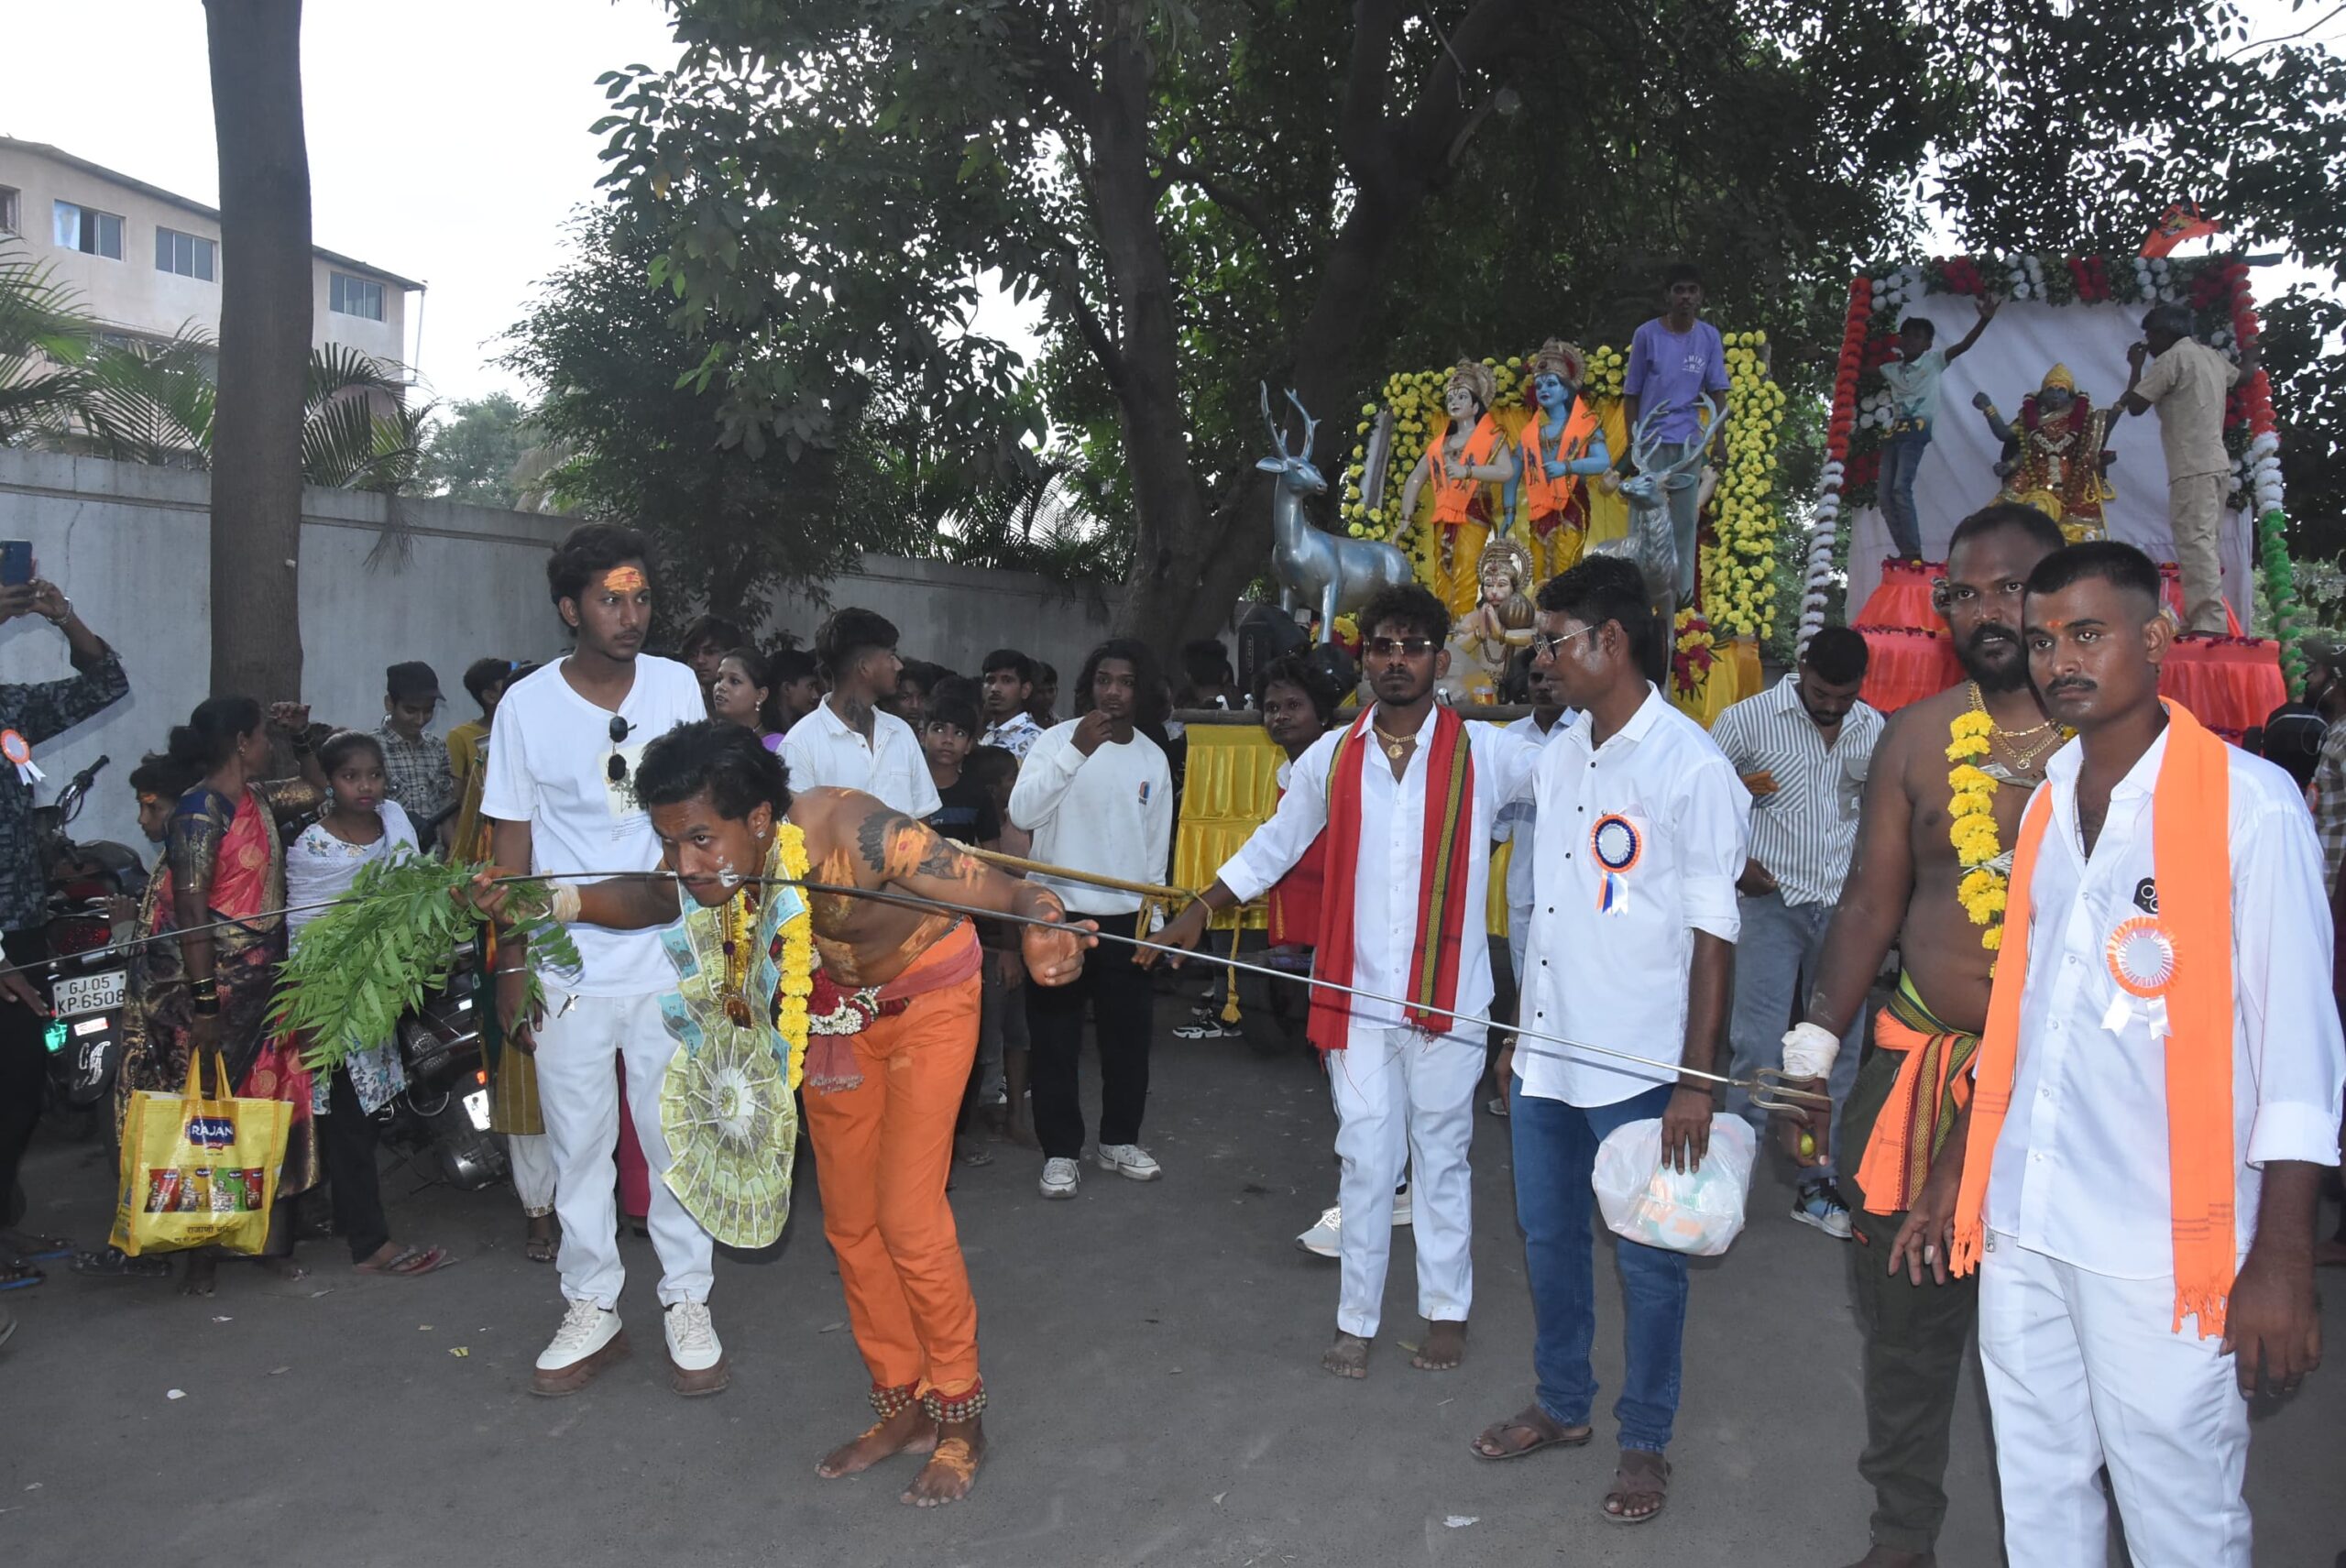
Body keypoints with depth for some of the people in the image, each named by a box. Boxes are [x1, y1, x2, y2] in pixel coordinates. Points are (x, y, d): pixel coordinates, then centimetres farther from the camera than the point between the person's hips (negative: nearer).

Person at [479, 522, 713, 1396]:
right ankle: (591, 1312, 23)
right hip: (567, 966, 0)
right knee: (577, 1143, 9)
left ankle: (688, 1306, 19)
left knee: (676, 1136, 6)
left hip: (667, 959, 1)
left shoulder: (678, 687, 1)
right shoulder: (527, 706, -3)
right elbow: (513, 850, 1)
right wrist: (511, 971, -2)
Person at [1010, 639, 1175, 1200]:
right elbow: (1022, 812, -21)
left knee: (1128, 1035, 11)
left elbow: (1157, 846, 12)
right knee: (1055, 1040, 4)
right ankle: (1060, 1150, 17)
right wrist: (1077, 750, -26)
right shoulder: (1058, 739, -7)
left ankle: (1120, 1141, 28)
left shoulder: (1153, 759, 5)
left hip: (1125, 917, 3)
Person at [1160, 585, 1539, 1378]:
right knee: (1364, 1159, 9)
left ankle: (1447, 1311, 29)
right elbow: (1271, 845, 12)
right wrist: (1200, 911, 7)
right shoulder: (1331, 757, 3)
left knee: (1441, 1156, 12)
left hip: (1448, 994, -1)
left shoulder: (1485, 753, -4)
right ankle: (1355, 1321, 22)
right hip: (1357, 993, 2)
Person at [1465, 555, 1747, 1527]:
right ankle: (1562, 1404, 37)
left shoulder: (1691, 766, -12)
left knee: (1647, 1260, 8)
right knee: (1547, 1239, 18)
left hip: (1640, 1067, -7)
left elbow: (1712, 933, -12)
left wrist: (1695, 1081, -14)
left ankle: (1646, 1441, 26)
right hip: (1546, 1057, 7)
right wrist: (1519, 1034, 16)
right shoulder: (1556, 757, 8)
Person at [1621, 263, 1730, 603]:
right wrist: (1632, 444, -3)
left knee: (1685, 517, 3)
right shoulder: (1647, 334, -1)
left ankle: (1683, 589, 10)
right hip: (1651, 439, -2)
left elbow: (1717, 393, 8)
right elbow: (1631, 395, 2)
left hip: (1689, 441, 2)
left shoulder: (1709, 337, 5)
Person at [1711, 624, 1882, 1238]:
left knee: (1838, 1049, 9)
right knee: (1759, 1048, -6)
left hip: (1844, 905, 4)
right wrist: (1734, 863, -11)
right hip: (1772, 900, -4)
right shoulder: (1748, 719, -9)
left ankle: (1816, 1184, 22)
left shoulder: (1874, 728, 4)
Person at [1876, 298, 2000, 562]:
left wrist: (1984, 320, -22)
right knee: (1886, 494, -1)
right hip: (1894, 431, 6)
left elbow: (1963, 345, -8)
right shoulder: (1891, 369, 20)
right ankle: (1905, 551, 4)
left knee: (1901, 487, -21)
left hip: (1917, 430, -6)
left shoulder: (1933, 361, 6)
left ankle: (1914, 551, -21)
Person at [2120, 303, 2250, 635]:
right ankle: (2203, 619, 12)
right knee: (2203, 541, 12)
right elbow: (2242, 373, 39)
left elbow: (2134, 405, -7)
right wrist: (2249, 355, 63)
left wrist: (2136, 366, 9)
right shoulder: (2212, 356, 18)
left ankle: (2209, 623, -22)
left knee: (2194, 541, -14)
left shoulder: (2172, 358, -7)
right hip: (2217, 462, 9)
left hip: (2193, 467, -9)